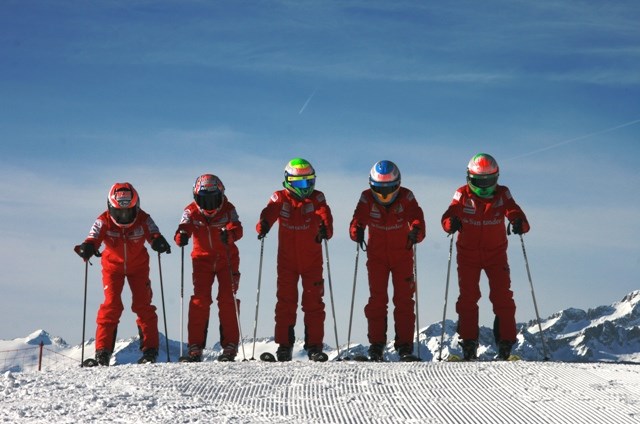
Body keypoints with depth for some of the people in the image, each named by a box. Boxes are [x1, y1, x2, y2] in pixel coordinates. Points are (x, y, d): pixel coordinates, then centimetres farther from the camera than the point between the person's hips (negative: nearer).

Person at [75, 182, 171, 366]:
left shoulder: (143, 219, -22)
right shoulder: (104, 221, -24)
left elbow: (153, 233, -32)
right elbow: (94, 236, -35)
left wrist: (158, 241, -56)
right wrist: (87, 247, -58)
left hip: (138, 266, 1)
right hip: (113, 265, -1)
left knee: (142, 304, -5)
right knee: (111, 304, -13)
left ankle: (150, 349, 2)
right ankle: (102, 352, -12)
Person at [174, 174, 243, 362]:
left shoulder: (228, 209, -13)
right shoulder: (192, 211, -10)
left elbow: (237, 228, -29)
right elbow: (184, 227, -25)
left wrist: (229, 234, -52)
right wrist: (182, 236, -49)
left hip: (227, 260, -1)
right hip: (202, 260, 1)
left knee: (227, 300, -8)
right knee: (200, 300, -8)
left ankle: (230, 346, -3)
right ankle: (195, 347, -7)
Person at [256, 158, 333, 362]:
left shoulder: (316, 198, -2)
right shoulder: (281, 198, -2)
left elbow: (324, 214, -21)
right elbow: (270, 211, -21)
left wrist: (325, 228, -44)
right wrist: (263, 225, -44)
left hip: (312, 261, 0)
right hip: (287, 261, 0)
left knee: (314, 302, 0)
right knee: (285, 301, 1)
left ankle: (314, 346, 4)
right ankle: (284, 346, 7)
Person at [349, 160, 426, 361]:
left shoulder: (406, 197, -12)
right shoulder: (367, 198, -10)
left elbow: (416, 217, -23)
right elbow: (358, 218, -20)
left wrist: (416, 231, -45)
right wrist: (357, 231, -43)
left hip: (402, 256, 0)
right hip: (376, 256, 0)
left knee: (404, 300, -2)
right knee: (377, 299, -4)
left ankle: (405, 346, 1)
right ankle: (376, 345, 0)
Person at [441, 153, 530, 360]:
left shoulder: (502, 195, -5)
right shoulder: (463, 195, -7)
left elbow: (515, 213, -14)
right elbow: (448, 217, -15)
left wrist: (519, 224, -37)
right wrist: (452, 223, -39)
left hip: (496, 254, 1)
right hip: (468, 255, 0)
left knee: (503, 298, -5)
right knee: (468, 298, -2)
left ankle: (506, 345, -1)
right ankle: (468, 345, 3)